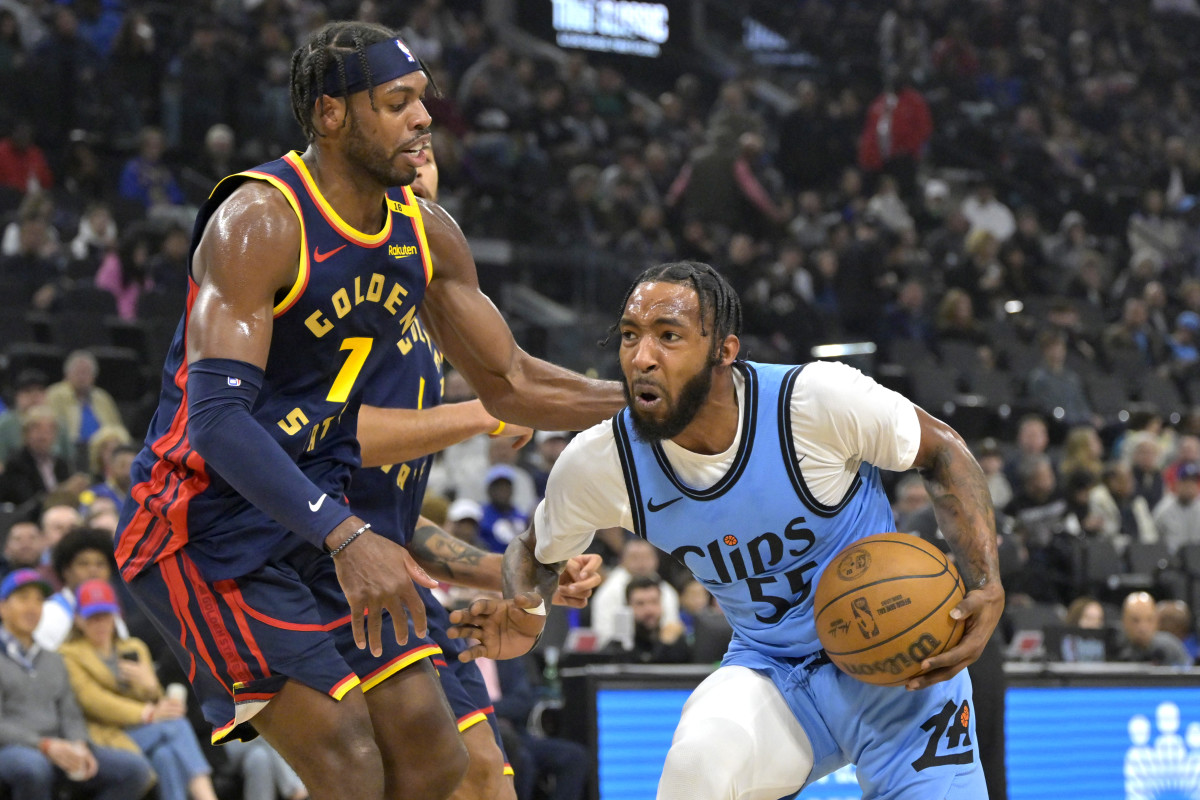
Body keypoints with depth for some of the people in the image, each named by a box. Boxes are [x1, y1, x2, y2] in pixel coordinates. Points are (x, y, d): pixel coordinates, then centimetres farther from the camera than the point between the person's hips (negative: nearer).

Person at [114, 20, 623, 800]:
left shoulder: (427, 233, 3)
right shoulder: (259, 222, -22)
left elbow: (510, 383, 15)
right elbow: (217, 418, -31)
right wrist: (345, 537, -41)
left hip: (319, 518, 8)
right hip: (206, 525, -8)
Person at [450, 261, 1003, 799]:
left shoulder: (819, 399, -25)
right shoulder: (598, 463, -16)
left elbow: (943, 452, -8)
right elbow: (537, 550, 6)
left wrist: (986, 588, -21)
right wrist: (522, 612, -18)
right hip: (771, 672, 1)